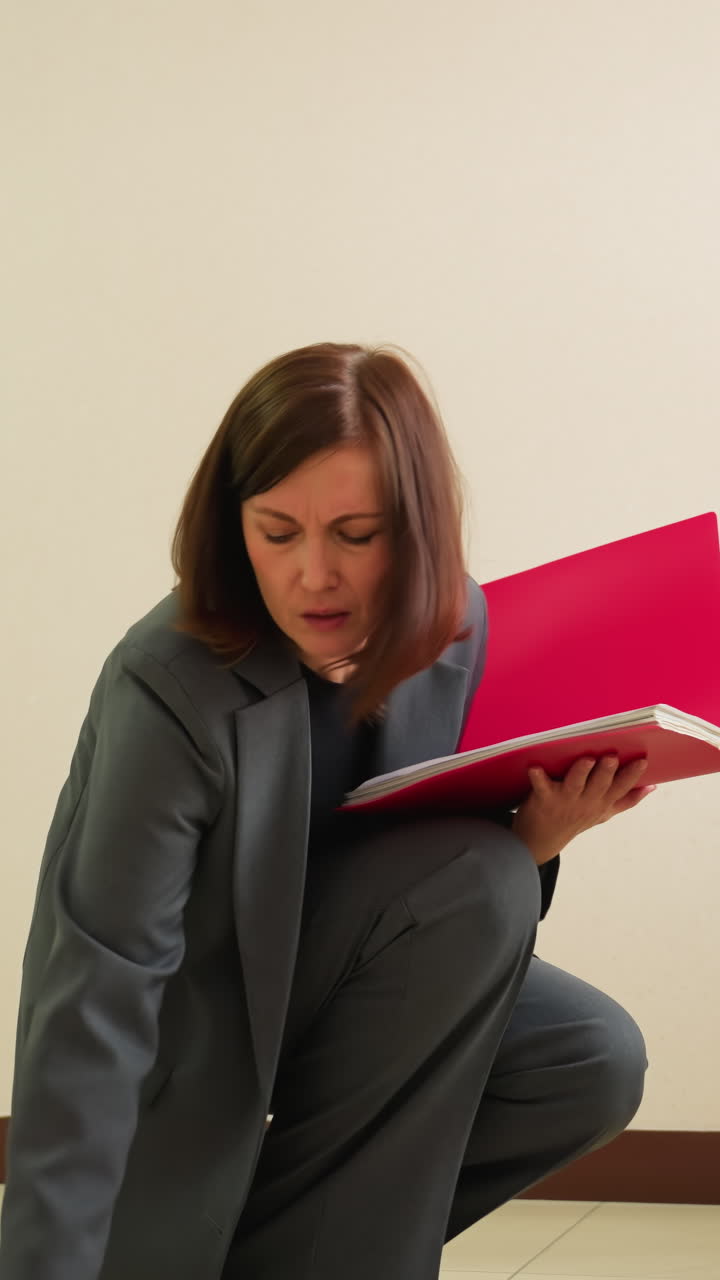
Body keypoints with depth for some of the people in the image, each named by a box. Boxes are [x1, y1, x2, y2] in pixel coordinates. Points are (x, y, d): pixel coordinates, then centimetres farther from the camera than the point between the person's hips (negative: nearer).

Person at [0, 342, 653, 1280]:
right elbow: (96, 1005, -34)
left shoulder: (457, 629, -12)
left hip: (330, 975, 6)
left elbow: (486, 867, -1)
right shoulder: (171, 690, -30)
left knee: (593, 1064, -15)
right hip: (186, 1024, -6)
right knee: (476, 878, -25)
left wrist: (536, 838, -24)